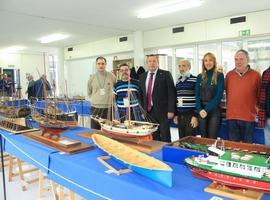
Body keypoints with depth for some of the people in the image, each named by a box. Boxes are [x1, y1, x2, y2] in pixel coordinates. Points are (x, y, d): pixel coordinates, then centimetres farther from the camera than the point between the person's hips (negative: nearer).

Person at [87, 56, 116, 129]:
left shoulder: (111, 76, -2)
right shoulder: (92, 78, 3)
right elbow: (89, 92, 17)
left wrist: (111, 97, 5)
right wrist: (94, 99, 9)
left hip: (108, 108, -1)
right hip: (95, 108, 1)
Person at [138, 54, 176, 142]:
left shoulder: (166, 74, -2)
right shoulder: (142, 76, 12)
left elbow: (171, 93, -7)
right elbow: (141, 95, 15)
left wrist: (171, 110, -13)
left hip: (162, 111, -4)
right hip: (148, 111, 4)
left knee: (165, 137, 2)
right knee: (153, 138, 8)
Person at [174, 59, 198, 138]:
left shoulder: (195, 80, -6)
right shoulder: (178, 81, 13)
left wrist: (195, 116, -13)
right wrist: (176, 114, 14)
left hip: (190, 115, -6)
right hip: (180, 116, 6)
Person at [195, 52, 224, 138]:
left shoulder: (219, 75, 0)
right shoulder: (200, 76, 10)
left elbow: (219, 95, -8)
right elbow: (197, 95, 5)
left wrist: (207, 109, -15)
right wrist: (200, 110, -10)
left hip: (214, 110, -3)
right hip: (201, 111, 3)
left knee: (212, 138, -3)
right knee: (203, 138, 8)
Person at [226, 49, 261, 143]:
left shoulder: (256, 75, -2)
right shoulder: (229, 75, 6)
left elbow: (260, 95, 3)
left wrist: (256, 108, 5)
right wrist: (229, 105, 11)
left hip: (248, 117, -2)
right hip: (231, 116, 2)